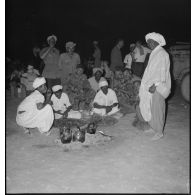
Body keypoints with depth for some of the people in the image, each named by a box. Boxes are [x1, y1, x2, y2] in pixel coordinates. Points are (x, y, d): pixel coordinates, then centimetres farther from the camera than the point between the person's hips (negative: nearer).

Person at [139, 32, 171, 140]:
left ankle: (159, 132, 9)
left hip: (158, 87, -9)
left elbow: (162, 72, -20)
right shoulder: (153, 54, 15)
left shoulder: (162, 54, -13)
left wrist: (155, 85, -24)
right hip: (151, 85, 9)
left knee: (157, 108, -3)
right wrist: (147, 85, 16)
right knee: (150, 106, 13)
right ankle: (154, 127, 27)